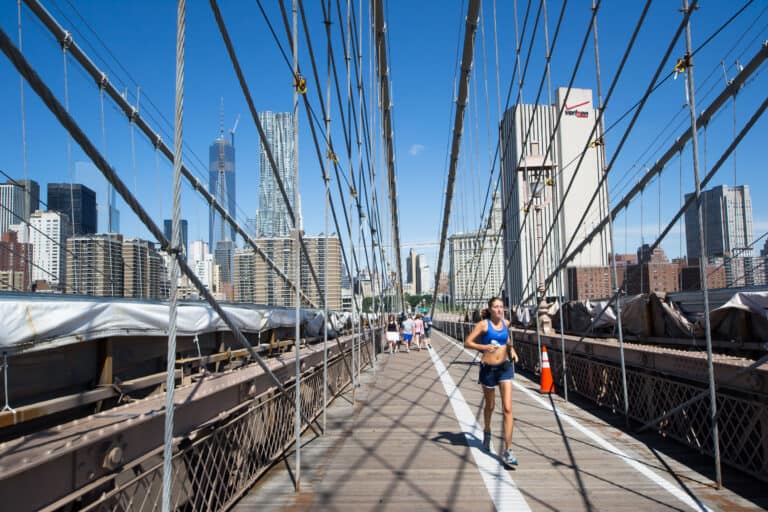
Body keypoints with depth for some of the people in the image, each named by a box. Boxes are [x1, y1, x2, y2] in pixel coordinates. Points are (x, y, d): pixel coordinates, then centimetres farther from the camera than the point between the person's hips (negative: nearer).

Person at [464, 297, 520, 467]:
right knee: (490, 406, 17)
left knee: (508, 408, -9)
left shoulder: (505, 323, 5)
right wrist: (483, 347, -26)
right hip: (488, 368, -2)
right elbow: (467, 342, -11)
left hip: (505, 367, 2)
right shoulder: (483, 324, -8)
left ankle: (508, 451, -6)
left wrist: (512, 349, 7)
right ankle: (487, 432, 48)